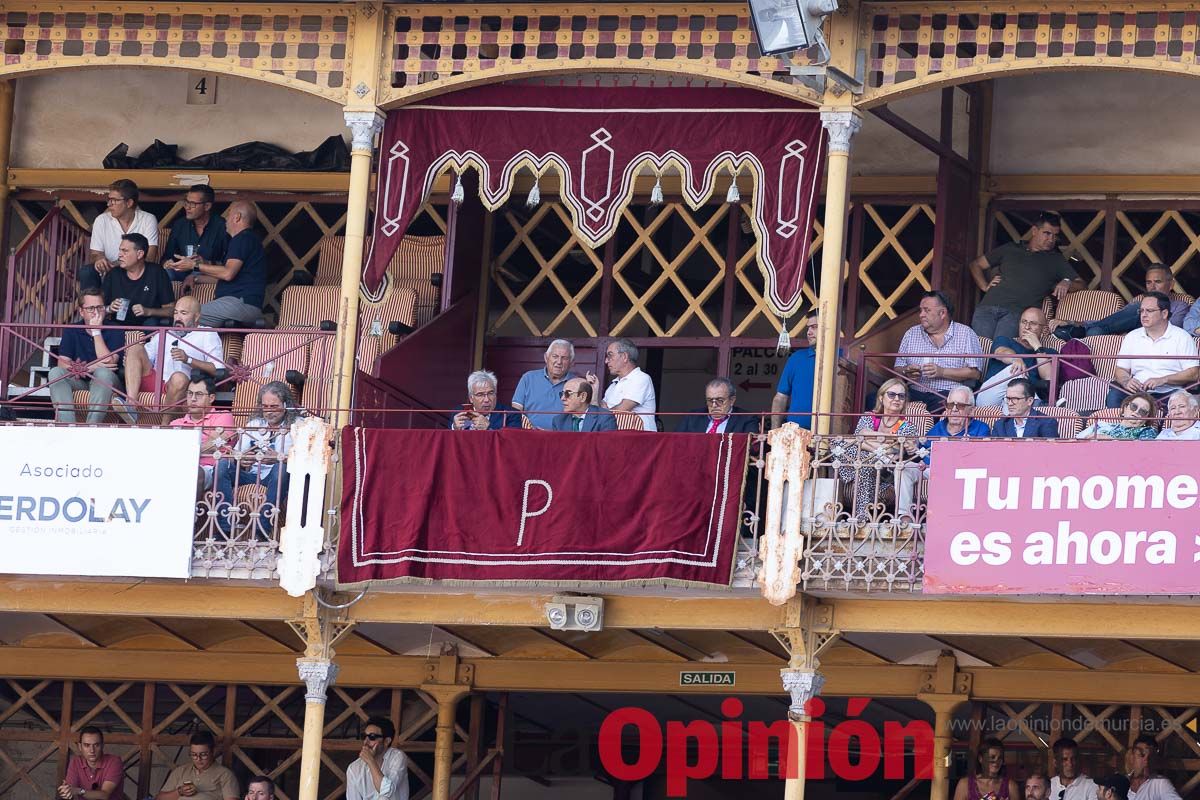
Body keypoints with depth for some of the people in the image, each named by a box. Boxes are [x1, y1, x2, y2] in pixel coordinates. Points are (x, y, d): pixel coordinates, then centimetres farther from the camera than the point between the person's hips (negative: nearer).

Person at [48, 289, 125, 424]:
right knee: (55, 373, -25)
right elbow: (62, 363, -5)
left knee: (103, 373, -35)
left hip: (106, 383, -3)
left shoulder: (114, 332, -2)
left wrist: (96, 331, -15)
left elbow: (108, 363, -17)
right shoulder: (72, 331, 8)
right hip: (79, 382, 3)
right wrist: (93, 367, -20)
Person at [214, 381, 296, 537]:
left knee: (281, 469, -38)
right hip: (252, 471, 4)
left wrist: (278, 458, -33)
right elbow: (236, 453, 7)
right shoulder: (254, 424, 16)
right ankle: (225, 528, -26)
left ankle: (263, 529, -37)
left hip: (277, 476, -4)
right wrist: (239, 460, -18)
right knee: (222, 465, -21)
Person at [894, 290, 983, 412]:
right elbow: (898, 368, 19)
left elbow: (975, 373, -2)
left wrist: (942, 372, -11)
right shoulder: (911, 334, 20)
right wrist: (906, 372, -5)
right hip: (916, 392, 3)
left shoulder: (965, 334, 7)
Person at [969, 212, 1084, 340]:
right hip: (988, 307, 2)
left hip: (1016, 312, -2)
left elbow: (1080, 284, 16)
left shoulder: (1055, 261, 24)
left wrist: (1067, 283, -7)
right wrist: (984, 286, 14)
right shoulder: (1010, 249, 27)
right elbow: (976, 265, 32)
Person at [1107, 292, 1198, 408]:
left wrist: (1163, 380, -15)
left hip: (1169, 394, -3)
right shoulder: (1132, 337, 18)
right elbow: (1121, 370, 15)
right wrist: (1126, 381, -10)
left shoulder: (1182, 337, 6)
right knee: (1114, 396, -29)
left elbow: (1193, 373, -3)